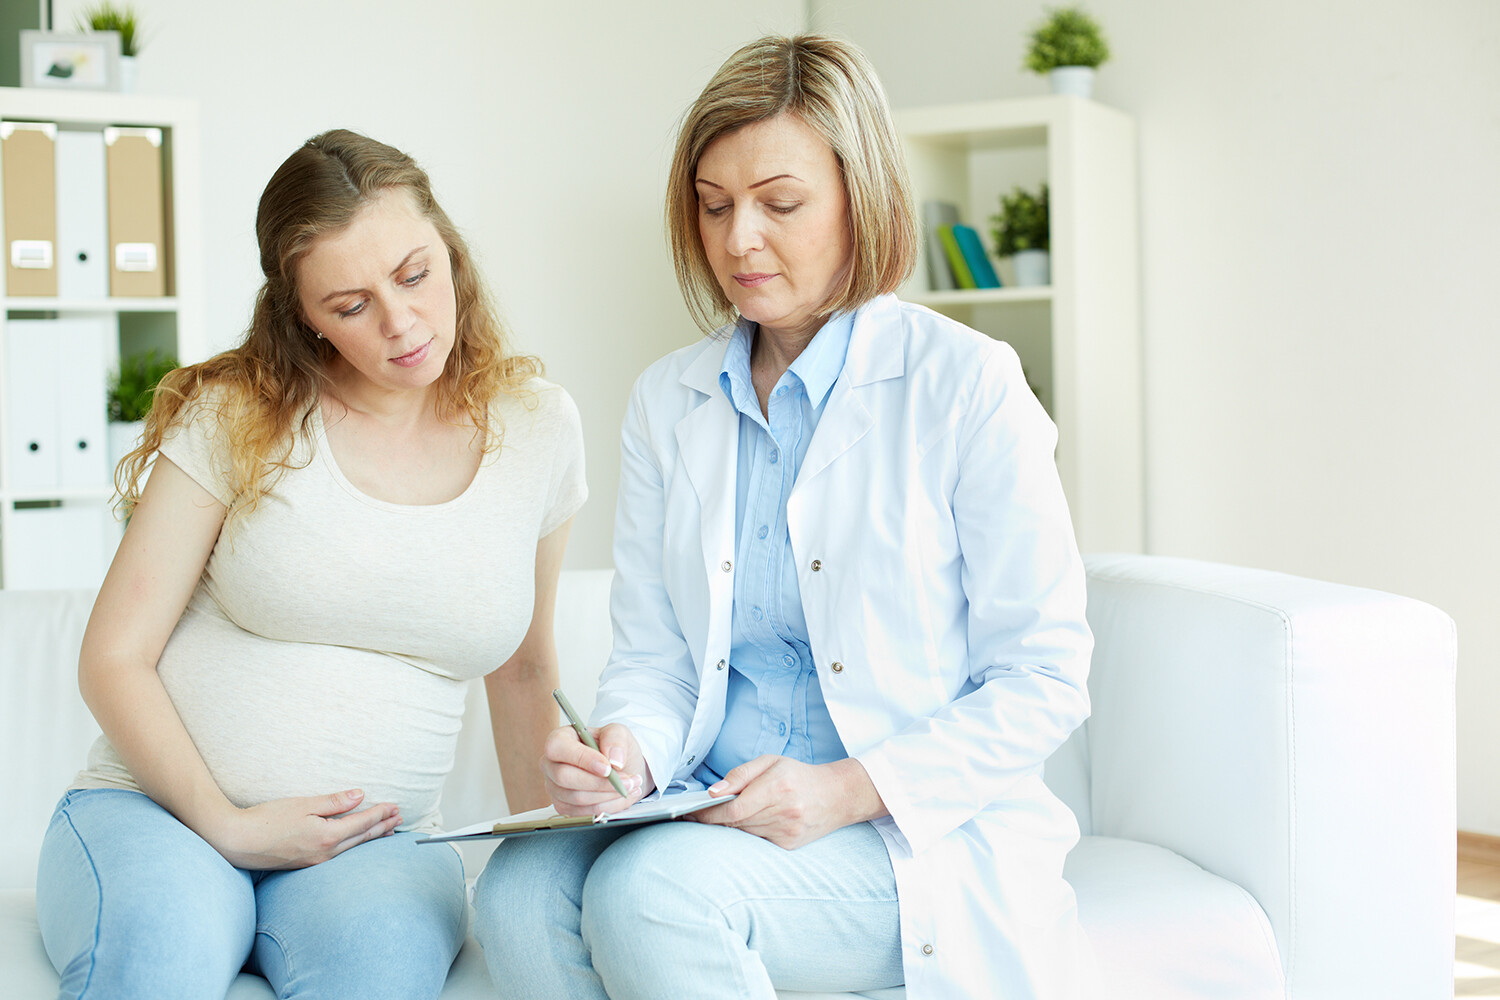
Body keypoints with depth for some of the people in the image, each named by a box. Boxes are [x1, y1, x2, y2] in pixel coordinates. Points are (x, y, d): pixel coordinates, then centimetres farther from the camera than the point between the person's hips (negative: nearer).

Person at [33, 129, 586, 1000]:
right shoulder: (236, 416, -1)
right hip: (163, 807, -1)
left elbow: (524, 668, 20)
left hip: (371, 846, 2)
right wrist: (225, 825, -12)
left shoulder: (536, 428, 6)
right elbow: (115, 658, -1)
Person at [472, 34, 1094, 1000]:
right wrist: (628, 748, -13)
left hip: (916, 835, -4)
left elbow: (1043, 681, -5)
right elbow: (654, 653, 11)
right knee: (522, 891, -27)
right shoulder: (669, 401, 11)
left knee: (649, 889, -32)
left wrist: (849, 790, -17)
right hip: (712, 810, 5)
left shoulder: (966, 386, -5)